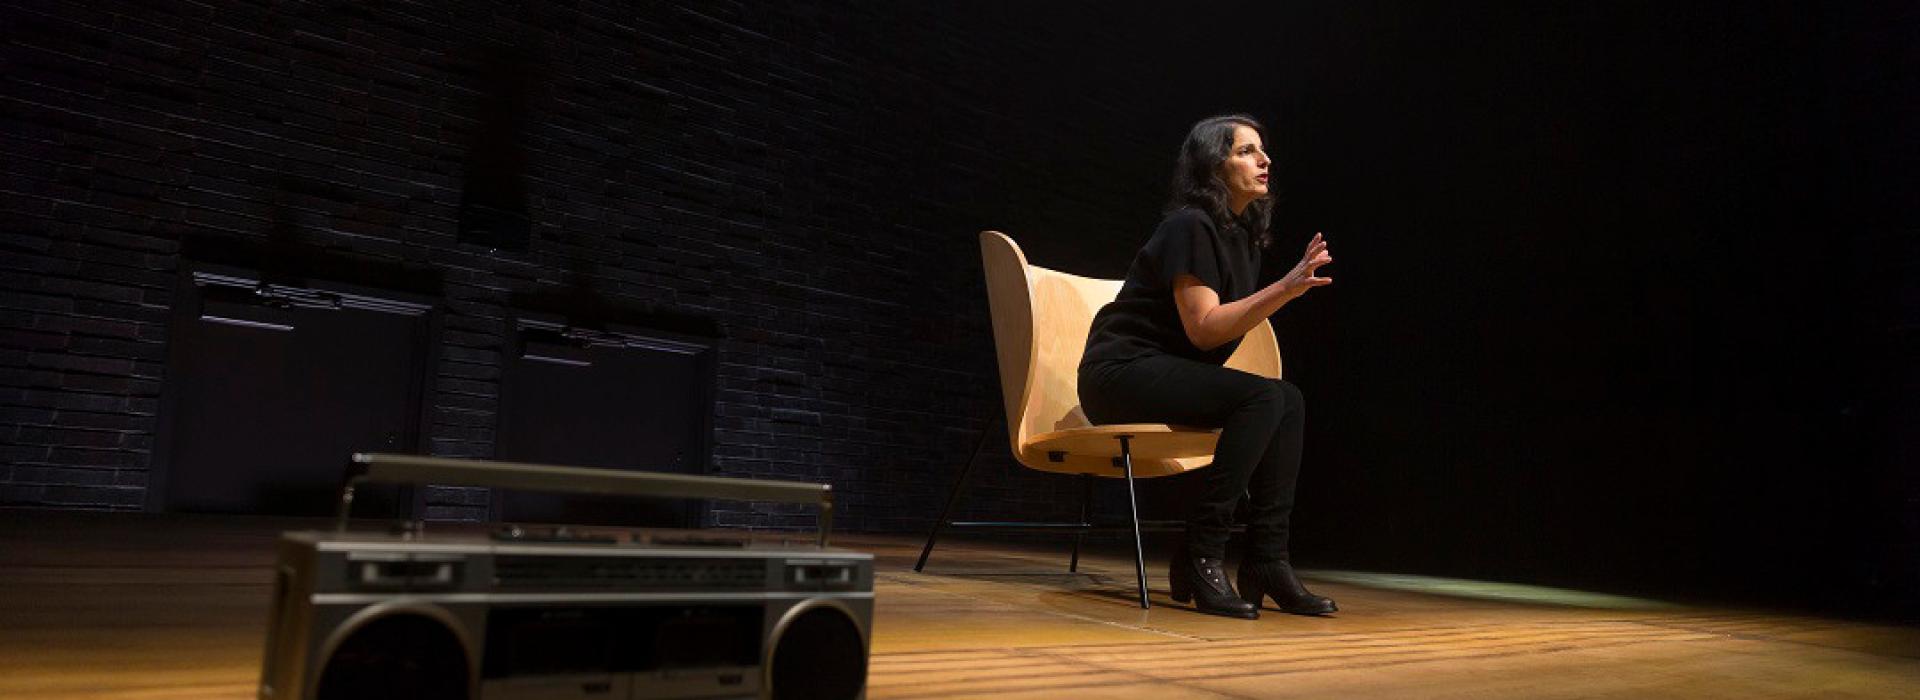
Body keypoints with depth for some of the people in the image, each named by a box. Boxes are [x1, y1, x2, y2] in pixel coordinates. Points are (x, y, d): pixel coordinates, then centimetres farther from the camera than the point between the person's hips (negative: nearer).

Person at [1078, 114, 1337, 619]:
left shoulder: (1244, 234, 15)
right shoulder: (1190, 225, -13)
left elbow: (1233, 324, 17)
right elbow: (1203, 328, -20)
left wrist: (1293, 283, 5)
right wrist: (1285, 288, -24)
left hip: (1170, 374, 9)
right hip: (1122, 373, -9)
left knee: (1289, 400, -9)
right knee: (1263, 397, -25)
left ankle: (1267, 561, -8)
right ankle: (1200, 558, -21)